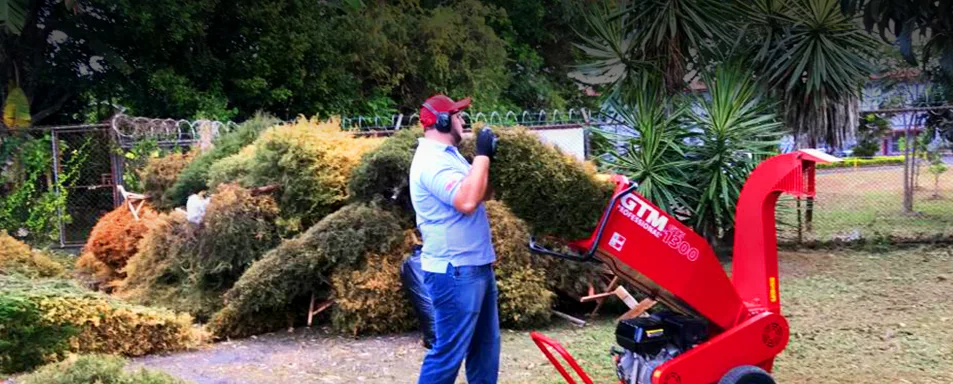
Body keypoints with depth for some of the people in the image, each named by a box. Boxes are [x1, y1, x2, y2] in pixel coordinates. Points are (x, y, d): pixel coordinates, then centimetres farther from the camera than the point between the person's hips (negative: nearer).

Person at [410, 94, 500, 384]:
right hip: (455, 273, -10)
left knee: (484, 347, 18)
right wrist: (482, 155, -23)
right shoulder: (432, 161, -19)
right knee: (448, 352, -6)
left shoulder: (448, 155, 13)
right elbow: (467, 201, -32)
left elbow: (482, 194, 22)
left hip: (476, 266, 10)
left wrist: (488, 158, 6)